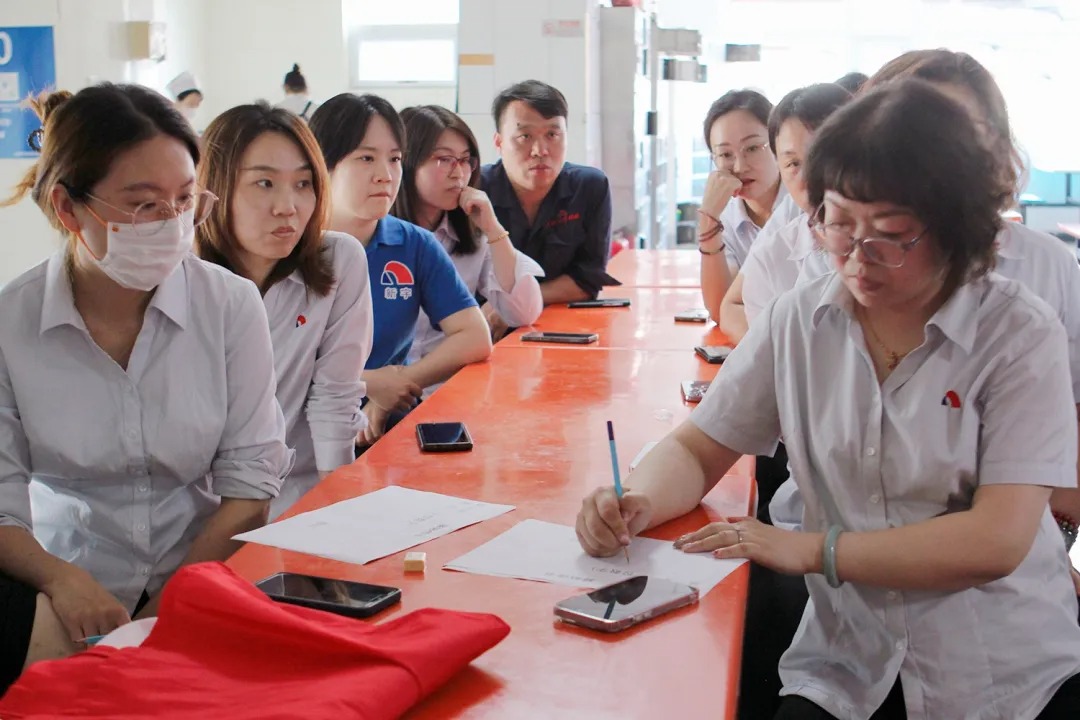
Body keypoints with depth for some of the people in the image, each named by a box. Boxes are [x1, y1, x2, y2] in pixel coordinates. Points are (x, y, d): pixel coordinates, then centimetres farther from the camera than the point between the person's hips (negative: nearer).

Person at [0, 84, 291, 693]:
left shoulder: (231, 304, -5)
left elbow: (251, 482, -4)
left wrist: (171, 603, -13)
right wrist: (63, 580, -25)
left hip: (205, 571, 1)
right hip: (70, 583, 0)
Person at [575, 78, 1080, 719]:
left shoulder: (1019, 334, -10)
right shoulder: (798, 321, 0)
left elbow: (998, 540, -17)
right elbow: (696, 450, 5)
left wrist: (811, 549, -19)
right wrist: (637, 504, -17)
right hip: (848, 667, 2)